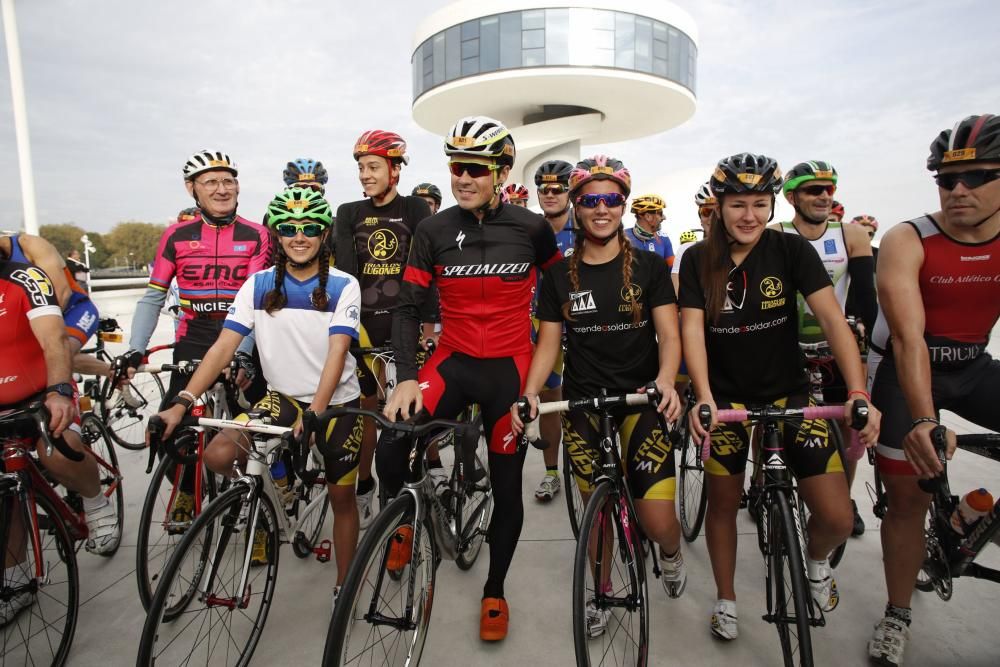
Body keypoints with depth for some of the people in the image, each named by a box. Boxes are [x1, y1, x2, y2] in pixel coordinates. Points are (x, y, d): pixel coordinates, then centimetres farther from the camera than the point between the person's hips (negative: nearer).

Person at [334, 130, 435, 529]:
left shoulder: (415, 210, 2)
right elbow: (344, 268, -6)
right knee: (366, 406, 6)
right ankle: (363, 486, 21)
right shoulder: (349, 214, 7)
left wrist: (428, 320, -19)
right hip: (365, 320, 2)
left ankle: (432, 463, 21)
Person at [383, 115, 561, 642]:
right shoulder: (434, 231, -4)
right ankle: (405, 520, 15)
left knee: (507, 488, 8)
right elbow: (408, 307, -6)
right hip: (453, 361, 0)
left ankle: (494, 591, 33)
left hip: (509, 369, 0)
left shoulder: (532, 228, -5)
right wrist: (405, 378, -17)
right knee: (389, 449, -21)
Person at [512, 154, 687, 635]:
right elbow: (548, 342, 3)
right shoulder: (559, 274, 3)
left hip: (641, 399, -1)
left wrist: (665, 379, -25)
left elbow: (669, 334, -5)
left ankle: (671, 553, 34)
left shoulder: (649, 266, 0)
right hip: (583, 402, 2)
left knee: (658, 523, -4)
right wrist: (530, 391, -14)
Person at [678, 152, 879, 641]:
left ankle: (816, 562, 32)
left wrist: (859, 393, -28)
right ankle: (725, 600, 34)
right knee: (723, 504, 9)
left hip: (787, 392, 0)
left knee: (837, 517, -5)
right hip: (726, 395, 0)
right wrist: (704, 398, -27)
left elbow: (832, 319, -16)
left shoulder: (792, 249, -8)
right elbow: (691, 330, -13)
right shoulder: (699, 259, -6)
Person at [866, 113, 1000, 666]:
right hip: (903, 371, -3)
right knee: (907, 497, 1)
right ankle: (897, 618, 20)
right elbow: (908, 336, -29)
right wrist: (923, 419, -41)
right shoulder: (906, 241, -19)